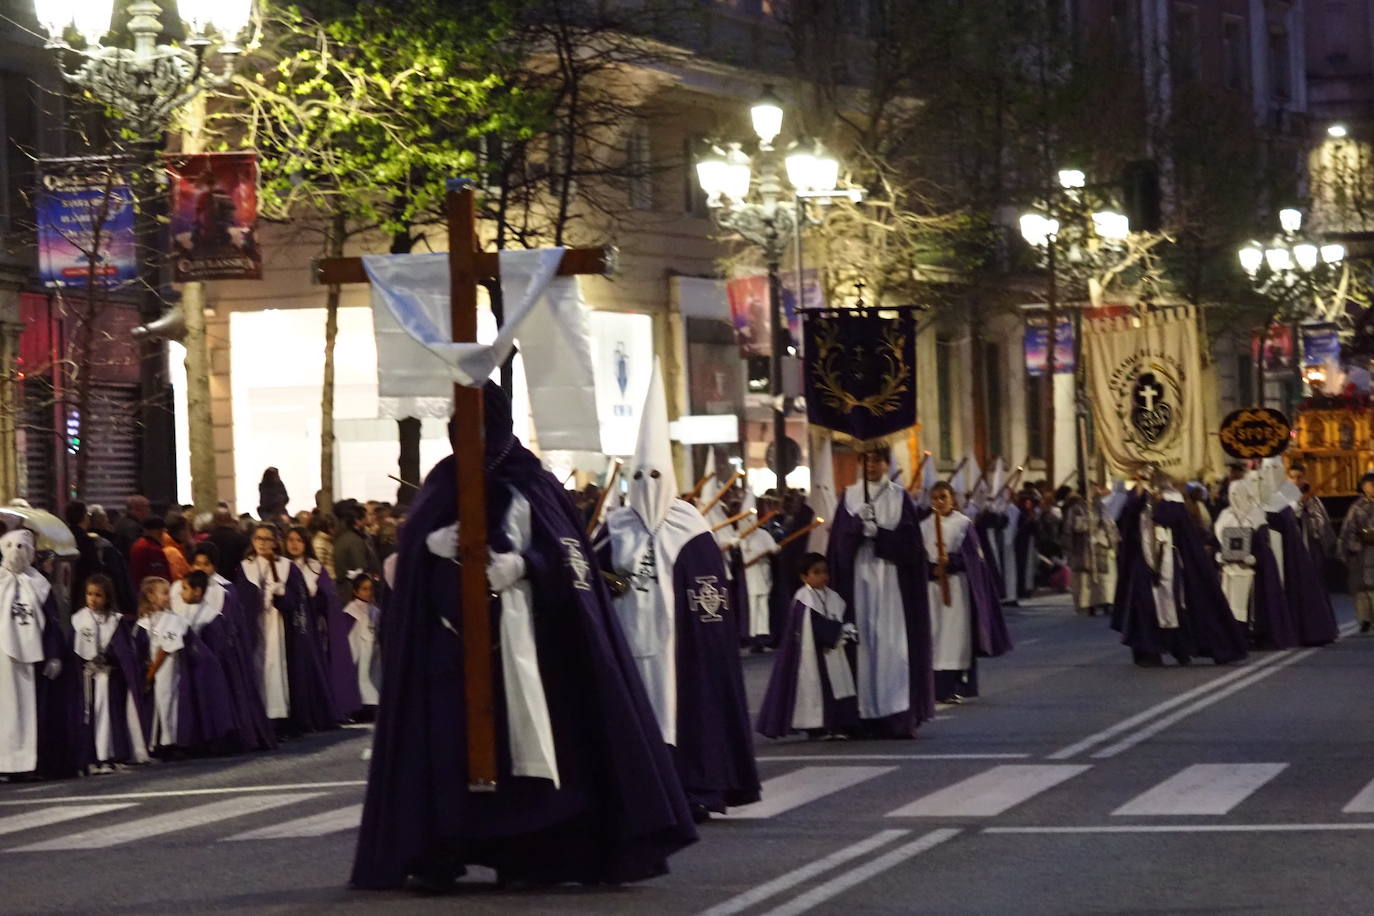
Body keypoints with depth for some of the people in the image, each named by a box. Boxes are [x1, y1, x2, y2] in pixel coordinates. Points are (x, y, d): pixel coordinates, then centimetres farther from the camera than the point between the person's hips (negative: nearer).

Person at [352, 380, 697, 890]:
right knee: (448, 739, -7)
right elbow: (411, 541, 11)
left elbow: (562, 553, -2)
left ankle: (524, 853, -1)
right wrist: (435, 542, -10)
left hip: (516, 632, -1)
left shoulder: (528, 484, 4)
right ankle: (439, 853, -8)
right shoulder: (444, 481, 12)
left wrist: (522, 564, -21)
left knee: (521, 738, -5)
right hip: (453, 633, 2)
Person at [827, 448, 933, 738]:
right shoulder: (850, 497, 10)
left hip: (892, 580, -1)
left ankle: (900, 714, -10)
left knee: (894, 643, -8)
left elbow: (908, 540, -3)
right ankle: (868, 714, 0)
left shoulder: (900, 498, 6)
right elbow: (840, 539, 2)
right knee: (865, 641, -3)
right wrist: (859, 524, -16)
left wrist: (878, 533, -15)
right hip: (859, 576, 1)